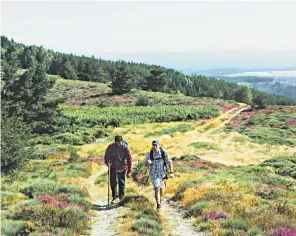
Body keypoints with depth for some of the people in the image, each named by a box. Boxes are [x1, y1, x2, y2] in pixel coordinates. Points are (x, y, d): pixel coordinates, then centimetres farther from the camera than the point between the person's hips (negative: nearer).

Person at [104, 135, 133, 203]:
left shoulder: (125, 148, -18)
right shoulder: (110, 147, -12)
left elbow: (129, 159, -15)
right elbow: (107, 156, 2)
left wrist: (129, 171, -17)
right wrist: (107, 162, -19)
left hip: (122, 168, -1)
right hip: (113, 167, 1)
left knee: (121, 182, 9)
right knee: (113, 182, -1)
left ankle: (121, 197, 25)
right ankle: (114, 197, 17)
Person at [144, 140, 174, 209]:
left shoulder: (164, 153, -16)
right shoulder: (149, 154, -14)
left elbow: (169, 162, -13)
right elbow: (146, 165, -6)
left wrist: (171, 172, -21)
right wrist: (148, 162, -30)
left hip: (162, 173, 1)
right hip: (154, 174, -1)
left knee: (161, 188, 19)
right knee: (157, 189, -15)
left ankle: (160, 199, 47)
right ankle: (158, 204, -14)